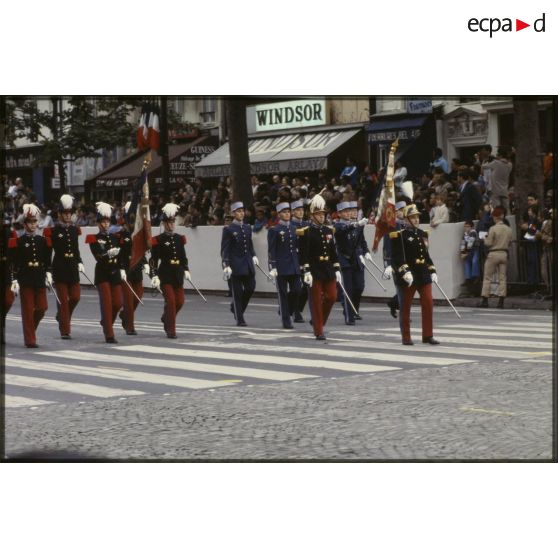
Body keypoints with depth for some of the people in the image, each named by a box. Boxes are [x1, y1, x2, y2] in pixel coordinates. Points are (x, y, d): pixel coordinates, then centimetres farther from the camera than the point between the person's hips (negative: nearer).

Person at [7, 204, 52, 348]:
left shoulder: (43, 241, 9)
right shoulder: (18, 242, -3)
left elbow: (48, 261, 12)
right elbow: (14, 263, -5)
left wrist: (48, 274, -3)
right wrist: (14, 281, -11)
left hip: (40, 279, 4)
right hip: (25, 280, -4)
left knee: (42, 308, 2)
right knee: (28, 310, -2)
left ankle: (30, 329, 27)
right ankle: (30, 340, 4)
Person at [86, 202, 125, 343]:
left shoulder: (114, 238, 12)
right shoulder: (94, 239, -5)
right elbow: (98, 257, -18)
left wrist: (122, 269, 7)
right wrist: (108, 254, -35)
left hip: (115, 273, 5)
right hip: (102, 274, -5)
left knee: (118, 302, 3)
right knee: (106, 303, -10)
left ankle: (106, 322, 32)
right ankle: (109, 335, -9)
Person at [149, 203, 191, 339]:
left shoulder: (179, 239, 10)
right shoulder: (158, 240, -6)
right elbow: (153, 260, -9)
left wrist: (186, 270, 7)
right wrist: (154, 276, -17)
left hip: (178, 275, 5)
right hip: (165, 275, -5)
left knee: (179, 301, 7)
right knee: (170, 300, -11)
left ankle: (166, 318, 35)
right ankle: (171, 330, -4)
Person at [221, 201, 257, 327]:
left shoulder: (248, 228, 13)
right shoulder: (228, 230, -5)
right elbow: (224, 250, -8)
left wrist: (254, 256, 5)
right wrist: (226, 265, -15)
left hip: (248, 264, 6)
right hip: (235, 266, -6)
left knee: (250, 289, 4)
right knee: (238, 292, -2)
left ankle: (235, 307, 29)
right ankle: (240, 320, 4)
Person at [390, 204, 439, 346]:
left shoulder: (422, 234, 14)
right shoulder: (400, 236, -7)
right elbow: (397, 257, -15)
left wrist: (432, 271, 14)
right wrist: (405, 272, -24)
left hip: (423, 275, 6)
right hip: (409, 276, -6)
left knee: (428, 304, 0)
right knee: (406, 306, 3)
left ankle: (427, 335, 6)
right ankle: (406, 337, 9)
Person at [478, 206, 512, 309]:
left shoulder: (493, 228, -12)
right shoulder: (508, 229, 3)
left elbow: (488, 243, -12)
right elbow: (509, 243, 9)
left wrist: (485, 239, 8)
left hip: (493, 254, -4)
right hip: (504, 254, 4)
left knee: (487, 278, 3)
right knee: (502, 278, 6)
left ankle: (485, 300, 1)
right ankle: (501, 301, 1)